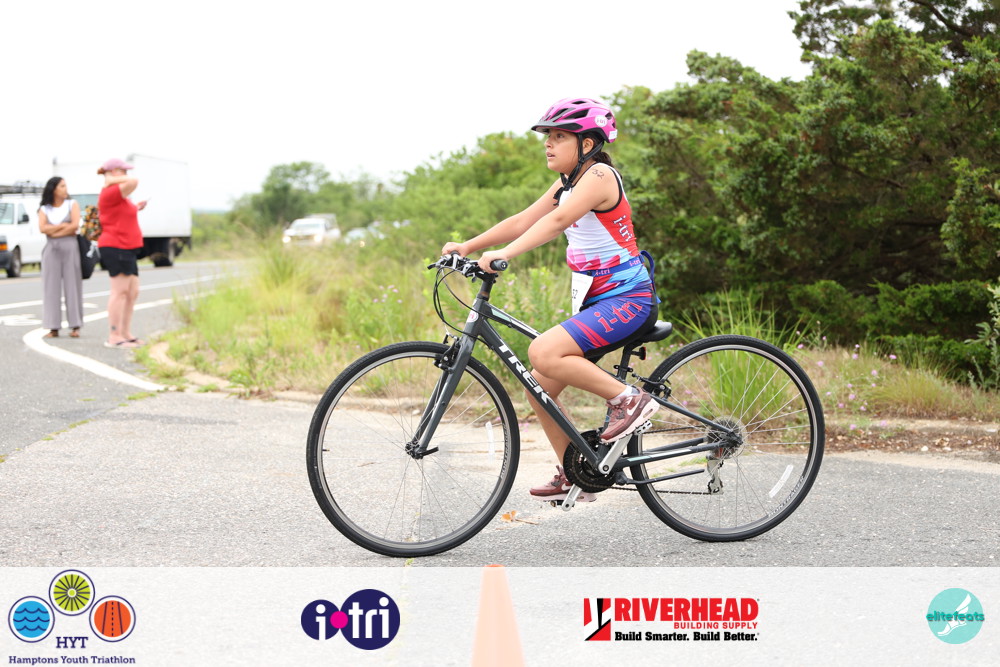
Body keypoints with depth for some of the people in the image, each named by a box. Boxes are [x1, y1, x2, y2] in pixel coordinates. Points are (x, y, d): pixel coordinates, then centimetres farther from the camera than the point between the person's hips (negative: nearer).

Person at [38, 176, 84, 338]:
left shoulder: (72, 205, 9)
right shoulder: (44, 209, 11)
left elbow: (75, 226, -6)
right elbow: (43, 228, -5)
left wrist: (54, 232, -4)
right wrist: (64, 225, -7)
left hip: (70, 248, -1)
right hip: (51, 250, 1)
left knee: (72, 286, -3)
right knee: (51, 288, -4)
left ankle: (75, 327, -3)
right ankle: (53, 328, -4)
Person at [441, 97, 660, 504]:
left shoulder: (599, 176, -15)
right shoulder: (568, 184, 15)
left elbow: (558, 220, -31)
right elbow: (522, 221, 12)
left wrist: (506, 254, -42)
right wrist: (468, 247, 1)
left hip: (628, 300, -10)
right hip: (598, 302, 10)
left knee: (544, 353, -28)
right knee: (539, 386, 6)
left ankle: (629, 399, -14)